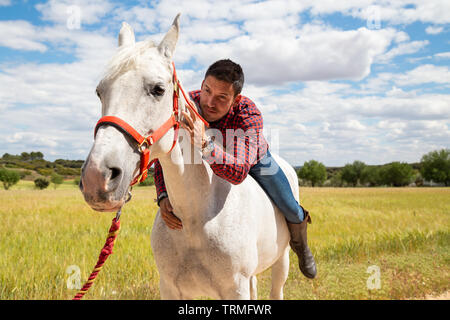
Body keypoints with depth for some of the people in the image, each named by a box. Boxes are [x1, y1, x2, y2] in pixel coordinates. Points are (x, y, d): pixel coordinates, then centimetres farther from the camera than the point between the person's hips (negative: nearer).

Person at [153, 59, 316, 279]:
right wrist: (163, 197, -45)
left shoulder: (249, 115, -46)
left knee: (292, 212, -1)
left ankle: (299, 244, 37)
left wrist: (205, 145, -76)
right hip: (211, 159, 3)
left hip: (254, 160, -2)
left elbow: (239, 171, -59)